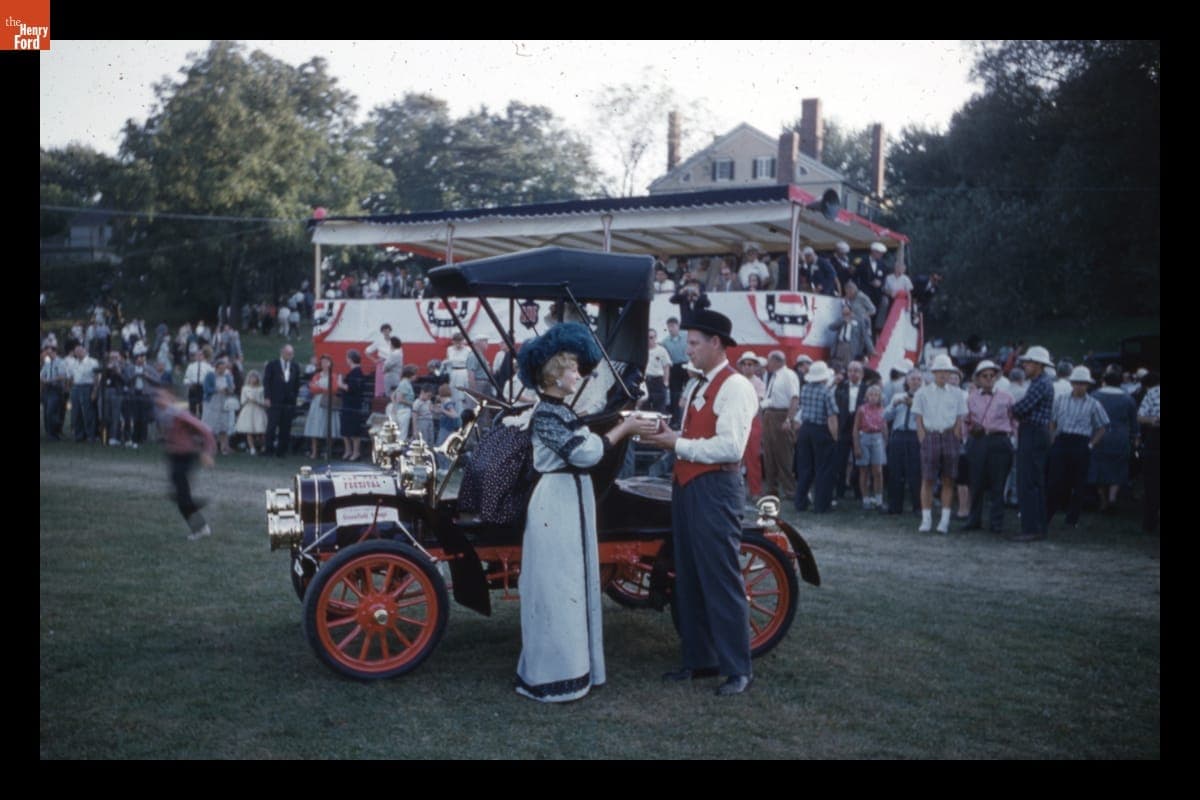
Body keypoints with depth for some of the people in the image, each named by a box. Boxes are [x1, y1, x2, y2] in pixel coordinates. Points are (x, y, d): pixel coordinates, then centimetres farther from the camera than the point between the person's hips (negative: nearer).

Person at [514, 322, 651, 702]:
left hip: (569, 503, 10)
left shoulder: (559, 410, 14)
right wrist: (624, 429, -15)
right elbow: (586, 453, -23)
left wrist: (623, 426, 4)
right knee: (557, 588, -3)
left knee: (570, 585, 16)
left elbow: (586, 446, 9)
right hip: (556, 505, -10)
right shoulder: (545, 414, -17)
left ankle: (570, 665, 26)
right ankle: (554, 679, 5)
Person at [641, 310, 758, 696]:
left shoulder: (735, 387, -13)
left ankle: (738, 669, 4)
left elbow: (730, 447, -22)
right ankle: (698, 658, 26)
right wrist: (670, 438, 2)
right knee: (688, 579, 15)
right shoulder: (695, 386, 16)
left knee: (721, 580, -5)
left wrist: (678, 444, -18)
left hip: (715, 489, -10)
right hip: (686, 485, 10)